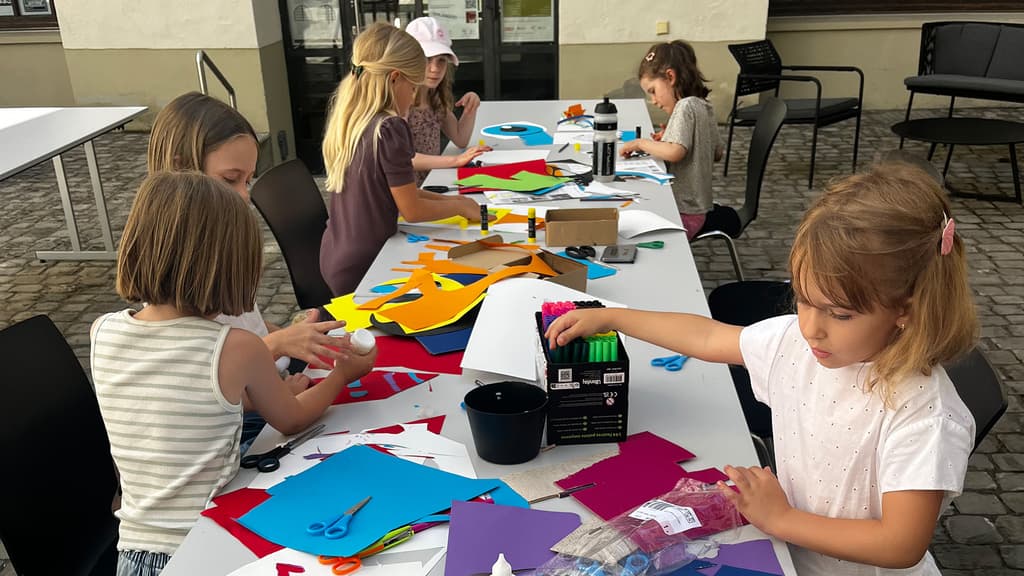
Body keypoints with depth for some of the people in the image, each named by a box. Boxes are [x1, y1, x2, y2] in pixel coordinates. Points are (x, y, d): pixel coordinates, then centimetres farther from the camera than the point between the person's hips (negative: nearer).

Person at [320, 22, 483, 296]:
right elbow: (412, 210, -14)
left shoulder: (349, 119, 3)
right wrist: (459, 205, 1)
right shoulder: (388, 129, -22)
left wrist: (446, 200, 9)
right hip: (362, 270, -8)